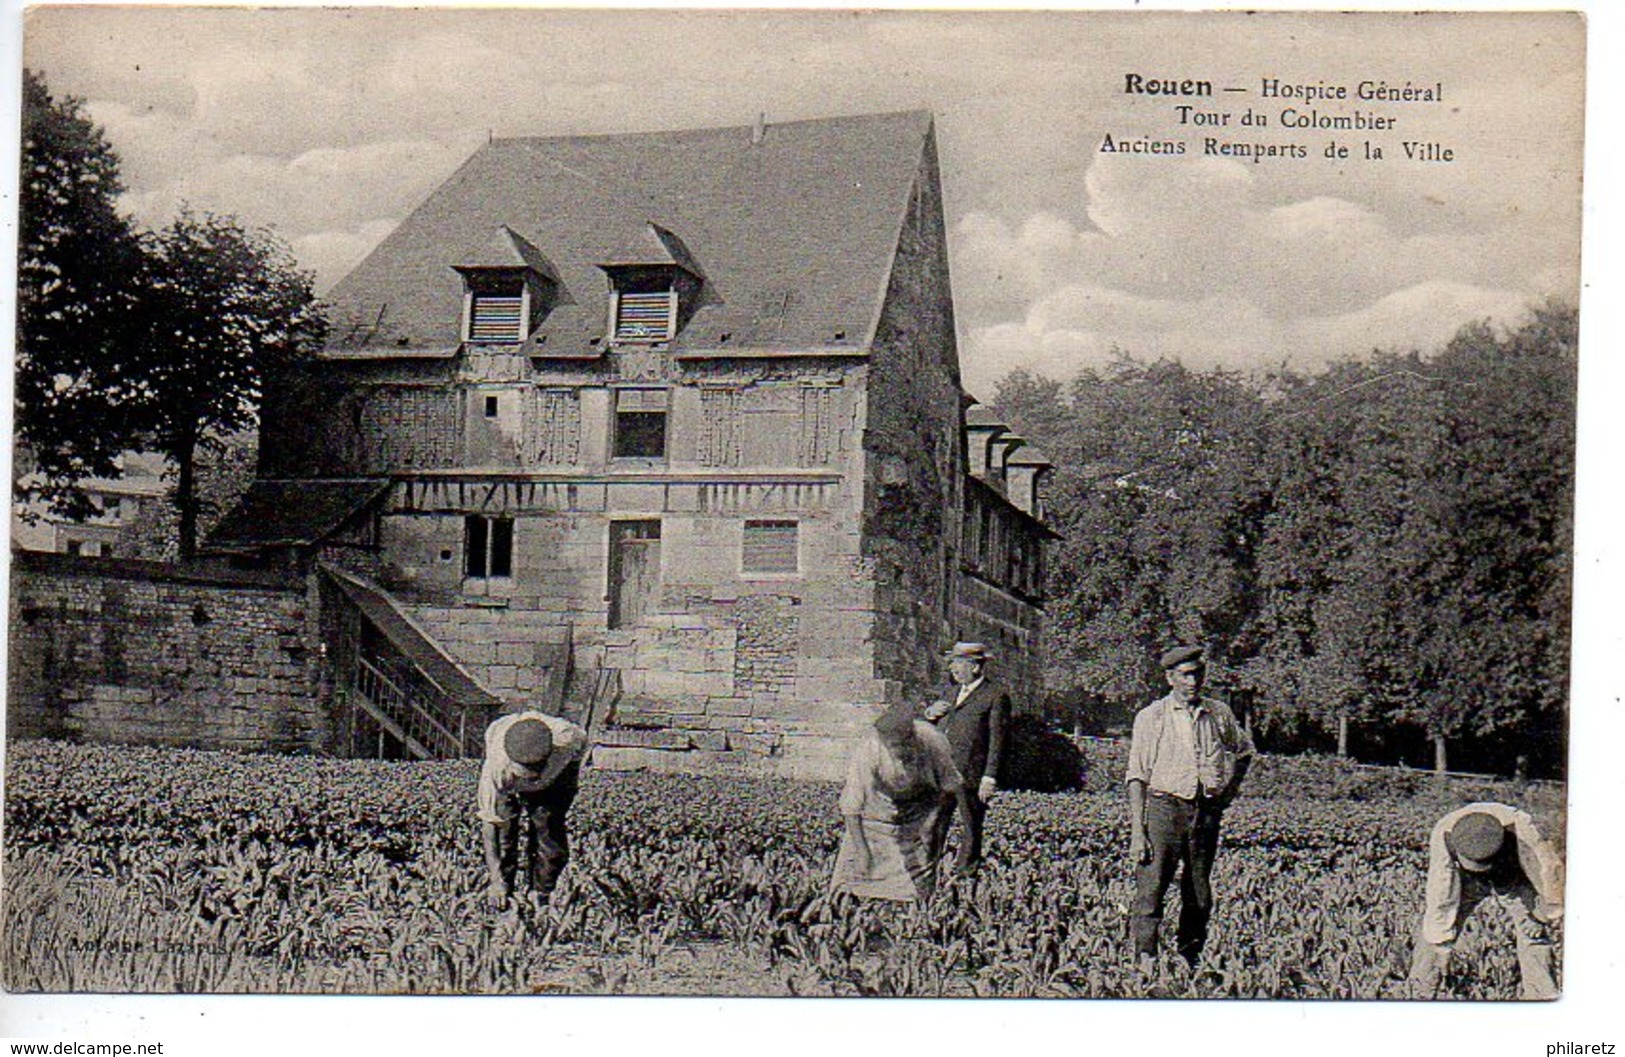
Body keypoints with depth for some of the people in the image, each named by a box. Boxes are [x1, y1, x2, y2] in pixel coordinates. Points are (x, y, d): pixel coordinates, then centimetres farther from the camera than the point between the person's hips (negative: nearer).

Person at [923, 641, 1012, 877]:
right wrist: (931, 714, 5)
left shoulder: (996, 696, -5)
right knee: (934, 825, 6)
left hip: (971, 775, -6)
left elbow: (997, 740, -8)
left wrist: (990, 778, -14)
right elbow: (937, 730, 29)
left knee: (971, 828, 4)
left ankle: (965, 873, 13)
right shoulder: (953, 691, 19)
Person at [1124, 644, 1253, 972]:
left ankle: (1190, 957, 16)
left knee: (1199, 894, 7)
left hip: (1207, 811, 4)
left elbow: (1244, 751, 29)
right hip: (1163, 806, -4)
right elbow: (1137, 776, -2)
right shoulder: (1151, 717, 0)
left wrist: (1228, 792, 16)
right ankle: (1146, 959, -15)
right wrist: (1138, 829, -9)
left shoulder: (1219, 714, 10)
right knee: (1151, 886, -13)